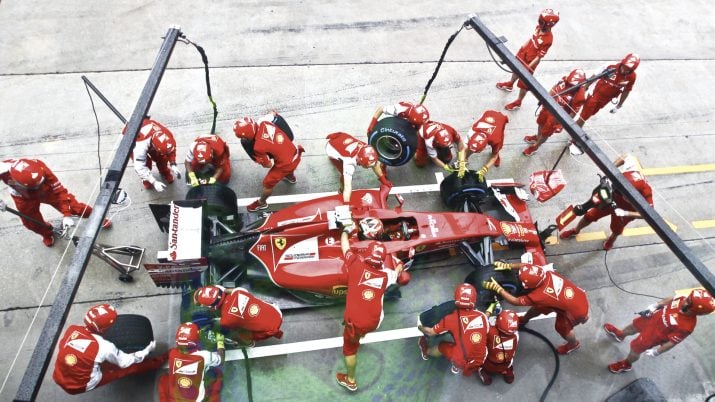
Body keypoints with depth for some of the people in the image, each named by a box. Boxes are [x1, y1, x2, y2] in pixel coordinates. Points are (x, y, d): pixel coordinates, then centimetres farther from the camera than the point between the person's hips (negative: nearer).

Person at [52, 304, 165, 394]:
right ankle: (158, 362, 20)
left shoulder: (72, 329, -14)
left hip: (59, 379, 5)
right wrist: (147, 350, 4)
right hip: (80, 386, -5)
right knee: (128, 367, 5)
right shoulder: (104, 346, -26)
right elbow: (125, 362, -9)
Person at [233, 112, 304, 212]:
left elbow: (268, 165, -11)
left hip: (286, 163, -6)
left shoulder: (258, 147, -28)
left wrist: (259, 160, 7)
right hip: (295, 152, 7)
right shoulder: (263, 121, -14)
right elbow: (273, 113, 9)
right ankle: (291, 177, 73)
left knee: (268, 183, 16)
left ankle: (261, 203, 42)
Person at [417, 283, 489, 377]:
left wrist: (420, 327, 20)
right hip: (481, 360, 3)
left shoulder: (451, 318, -15)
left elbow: (431, 332, -2)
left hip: (461, 360, -2)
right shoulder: (483, 316, -7)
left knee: (442, 347, 24)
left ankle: (426, 352, 54)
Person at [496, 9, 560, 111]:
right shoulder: (539, 28, -14)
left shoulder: (548, 39, -34)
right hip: (523, 54, 7)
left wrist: (528, 68, -26)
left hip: (530, 62, -7)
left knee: (524, 83, 10)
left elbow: (539, 57, -28)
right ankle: (510, 84, 63)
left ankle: (518, 102, 32)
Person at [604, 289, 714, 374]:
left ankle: (625, 364, 51)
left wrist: (656, 351, -18)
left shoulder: (686, 327, -40)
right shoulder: (684, 300, -26)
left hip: (654, 335, -6)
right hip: (653, 318, 6)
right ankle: (620, 334, 67)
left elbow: (672, 342, -27)